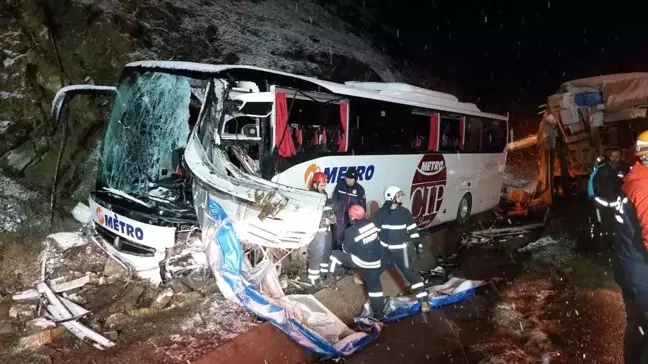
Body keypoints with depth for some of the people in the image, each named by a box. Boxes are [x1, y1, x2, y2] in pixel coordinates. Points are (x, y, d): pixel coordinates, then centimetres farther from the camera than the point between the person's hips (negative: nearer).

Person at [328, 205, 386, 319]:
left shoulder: (351, 231, -18)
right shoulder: (371, 224, -1)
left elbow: (346, 249, -6)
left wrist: (344, 244, 17)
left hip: (362, 261, -6)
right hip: (376, 261, 6)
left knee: (336, 255, 7)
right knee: (374, 285, 16)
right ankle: (379, 312, 21)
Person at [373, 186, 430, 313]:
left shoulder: (405, 212, -4)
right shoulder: (380, 213, -8)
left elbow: (413, 229, 3)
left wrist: (418, 244, -1)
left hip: (400, 250, -1)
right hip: (384, 250, 1)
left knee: (411, 273, -8)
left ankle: (423, 301, -6)